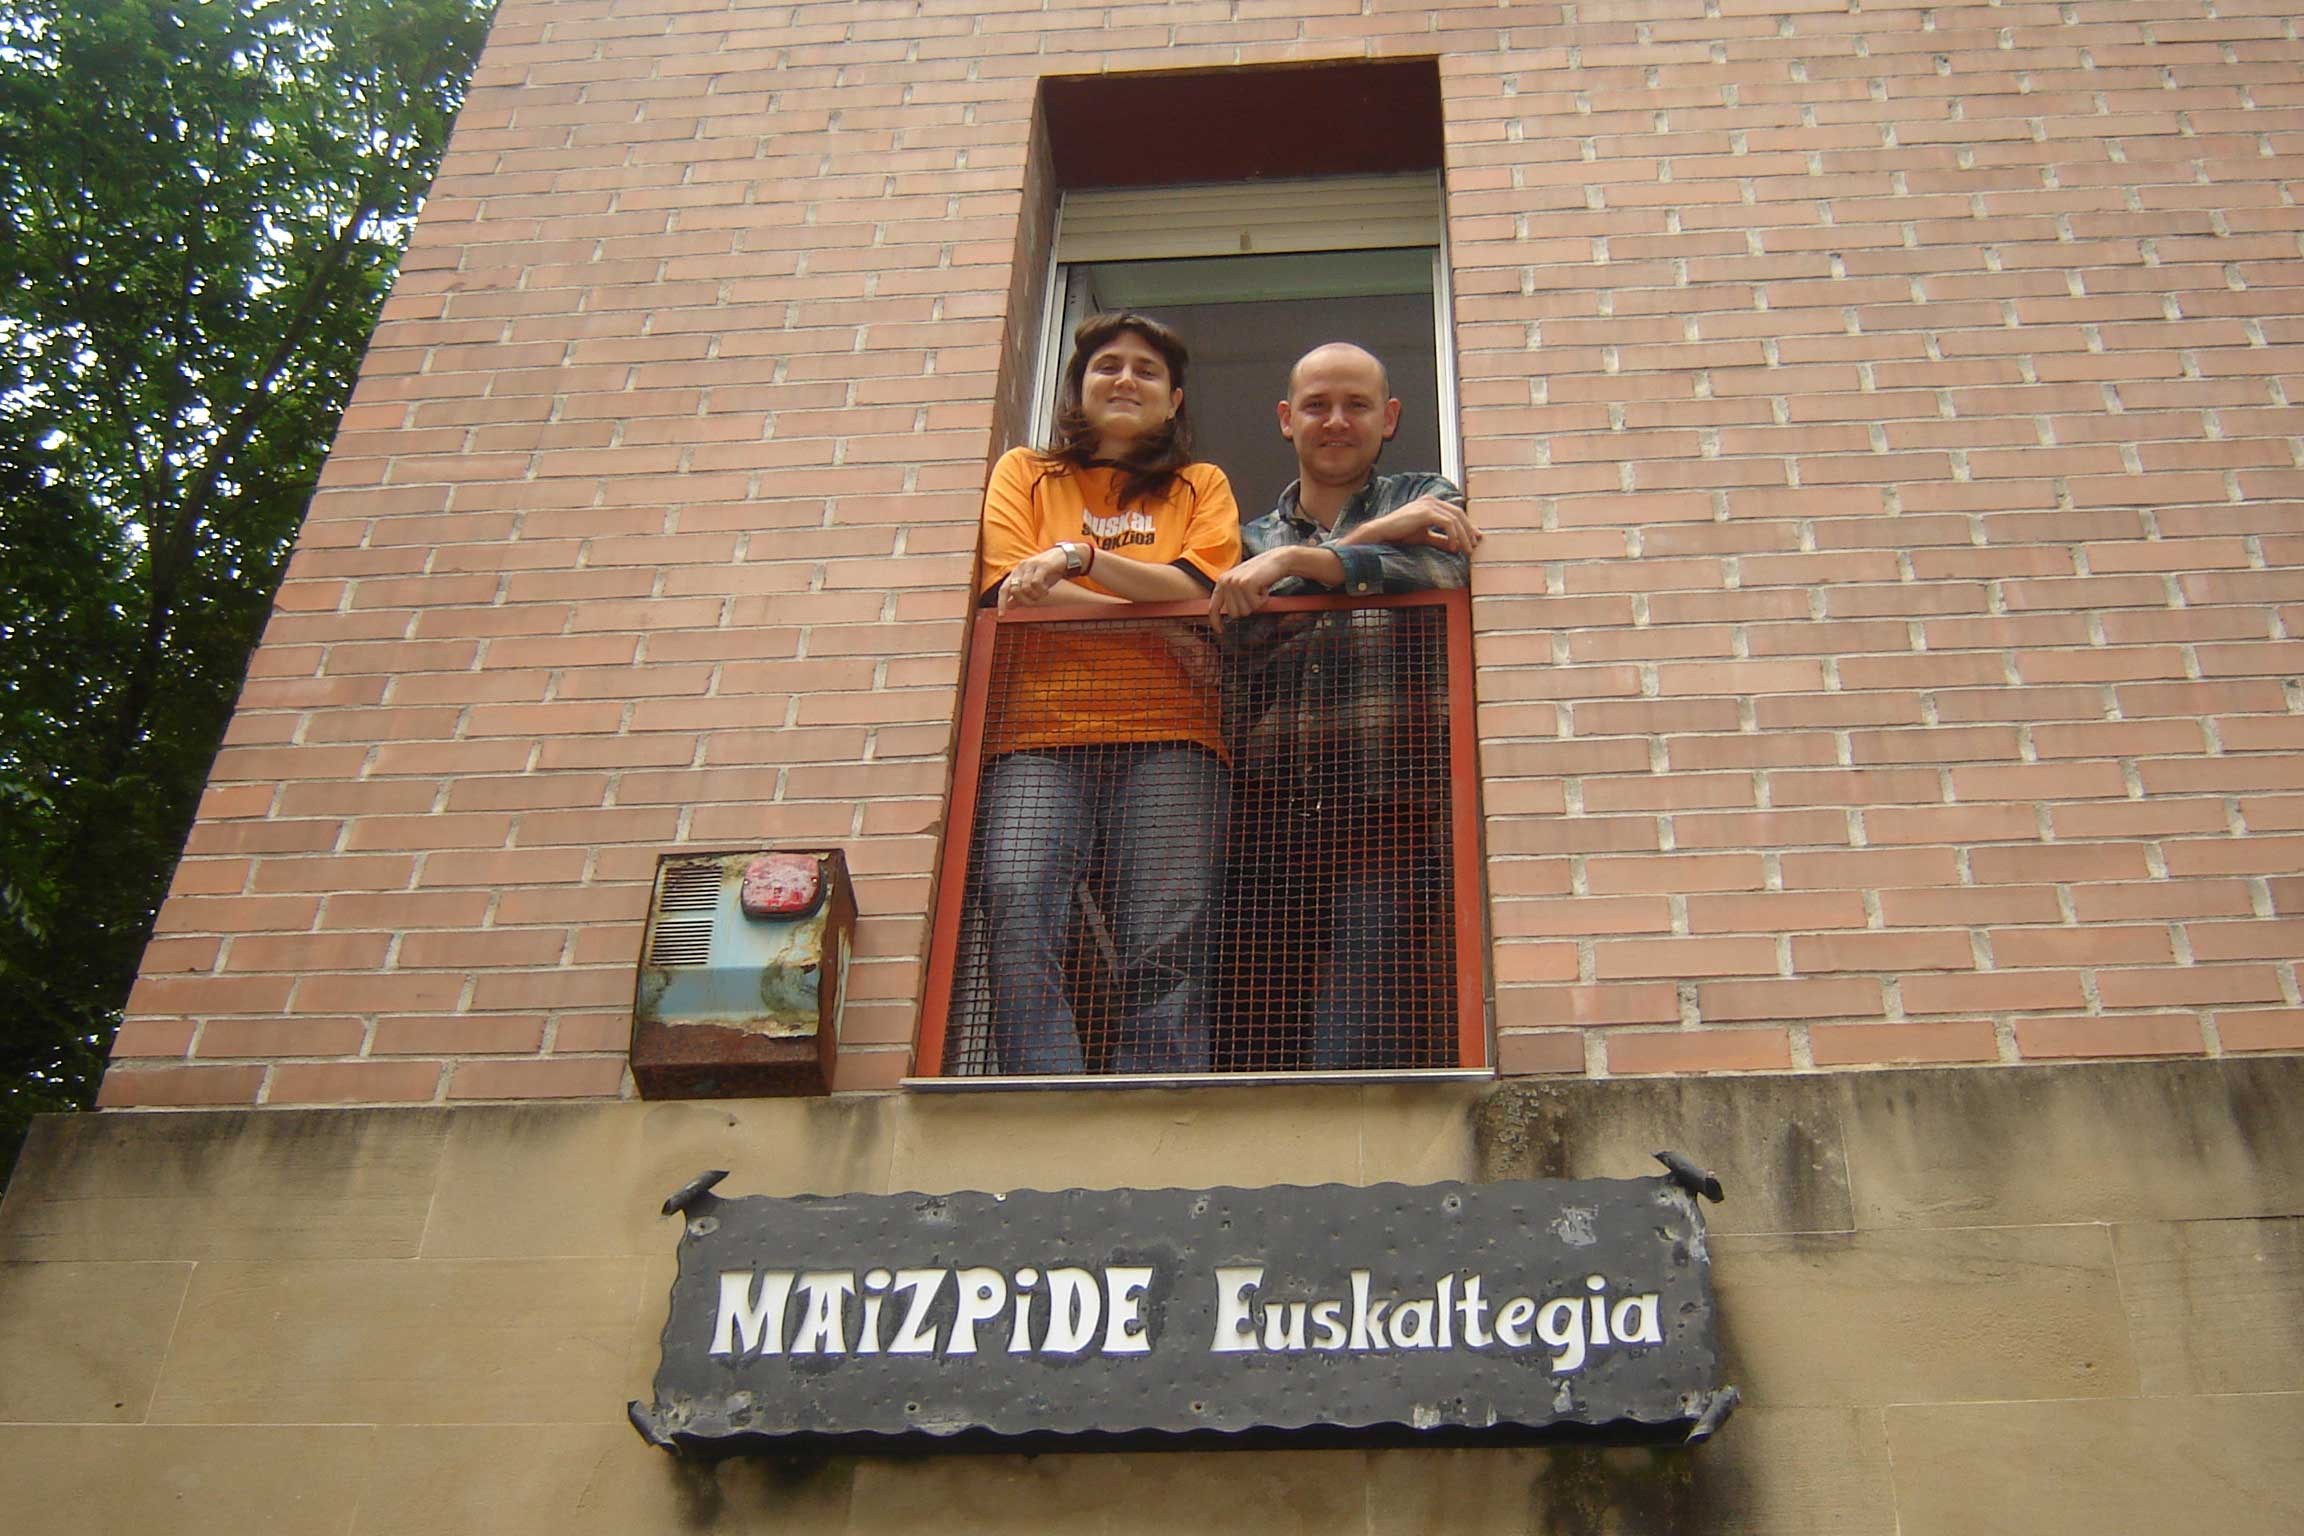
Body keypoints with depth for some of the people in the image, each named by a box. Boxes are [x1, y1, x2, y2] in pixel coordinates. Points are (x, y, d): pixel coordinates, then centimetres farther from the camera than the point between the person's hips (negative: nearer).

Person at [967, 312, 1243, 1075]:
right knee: (1017, 905, -26)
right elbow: (1010, 592, 3)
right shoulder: (1023, 473, 21)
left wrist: (1078, 555, -7)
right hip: (1038, 733, 0)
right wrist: (1156, 622, -2)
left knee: (1165, 947, -15)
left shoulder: (1202, 487, 24)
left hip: (1165, 735, 1)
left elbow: (1195, 592, 4)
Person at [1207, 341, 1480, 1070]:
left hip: (1386, 821, -2)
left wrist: (1298, 559, -13)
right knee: (1234, 1053, -5)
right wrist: (1368, 539, -4)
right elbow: (1238, 639, 2)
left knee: (1363, 1062, -14)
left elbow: (1442, 573, -4)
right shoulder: (1252, 538, 22)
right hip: (1267, 824, 2)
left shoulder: (1423, 500, 19)